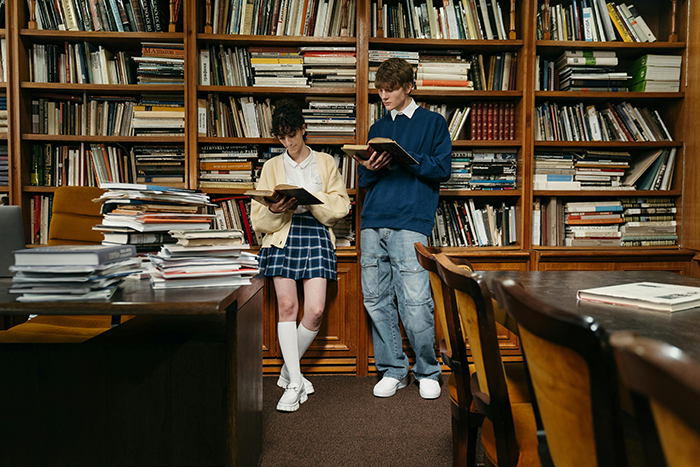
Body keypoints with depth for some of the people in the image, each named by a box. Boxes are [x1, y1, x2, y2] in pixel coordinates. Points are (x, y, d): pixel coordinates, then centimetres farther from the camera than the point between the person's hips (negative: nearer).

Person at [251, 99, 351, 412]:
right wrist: (274, 211, -12)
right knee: (287, 305, -12)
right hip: (281, 237, 1)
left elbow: (341, 205, 6)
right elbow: (258, 219, 11)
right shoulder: (272, 166, 16)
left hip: (316, 236, 0)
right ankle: (294, 384, -1)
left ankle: (288, 370, 13)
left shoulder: (325, 163, 15)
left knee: (315, 310, -11)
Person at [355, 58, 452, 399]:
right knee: (376, 300, 4)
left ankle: (427, 372, 12)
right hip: (373, 222, 5)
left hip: (411, 221, -5)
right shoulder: (376, 129, 24)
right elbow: (362, 180, 20)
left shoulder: (433, 122, 12)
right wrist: (370, 169, -3)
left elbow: (442, 169, 1)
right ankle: (392, 370, 18)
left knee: (415, 301, -9)